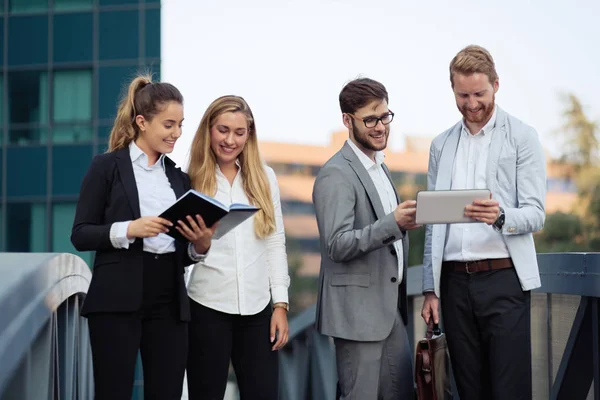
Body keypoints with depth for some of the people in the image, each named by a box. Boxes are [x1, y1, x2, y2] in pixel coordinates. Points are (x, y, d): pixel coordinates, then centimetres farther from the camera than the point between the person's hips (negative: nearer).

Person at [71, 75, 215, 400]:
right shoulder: (107, 166, 1)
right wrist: (128, 229, -19)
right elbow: (80, 235, -3)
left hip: (168, 301, 5)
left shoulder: (179, 177, 16)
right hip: (117, 300, -5)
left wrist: (200, 245, -3)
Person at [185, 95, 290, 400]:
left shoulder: (264, 177, 8)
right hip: (208, 306, -2)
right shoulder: (191, 180, 0)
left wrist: (280, 303, 3)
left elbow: (276, 243, 9)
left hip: (257, 307, 2)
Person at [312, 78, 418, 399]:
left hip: (390, 309, 9)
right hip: (357, 311, -9)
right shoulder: (336, 175, -13)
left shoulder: (379, 168, 16)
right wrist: (393, 224, -33)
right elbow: (337, 246, -22)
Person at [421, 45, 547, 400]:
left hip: (503, 278, -4)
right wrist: (431, 289, 9)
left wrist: (500, 217, -27)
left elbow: (535, 214, -6)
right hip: (455, 281, 4)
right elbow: (432, 224, 15)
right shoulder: (442, 145, 14)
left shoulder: (522, 138, 1)